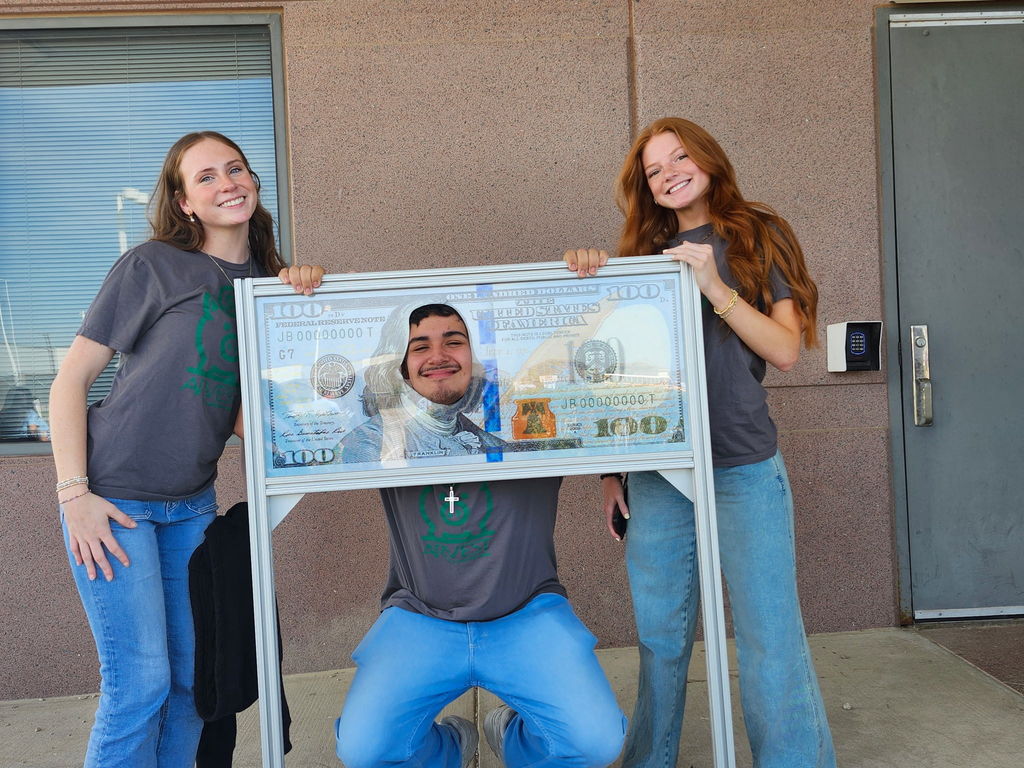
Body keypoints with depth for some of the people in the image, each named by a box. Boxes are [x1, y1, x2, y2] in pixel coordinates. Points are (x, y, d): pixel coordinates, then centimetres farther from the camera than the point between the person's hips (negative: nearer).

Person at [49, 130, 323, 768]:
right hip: (115, 497, -5)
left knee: (194, 677, 13)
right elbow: (70, 381, -7)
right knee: (141, 680, -1)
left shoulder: (266, 279, 6)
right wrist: (74, 494, -15)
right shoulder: (153, 265, -10)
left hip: (193, 501, 5)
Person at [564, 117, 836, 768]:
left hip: (744, 470, -3)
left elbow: (785, 350, -6)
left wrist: (714, 286, -14)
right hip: (657, 470, 3)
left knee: (769, 638, 1)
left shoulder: (759, 237, 4)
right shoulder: (644, 253, 13)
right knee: (661, 637, 13)